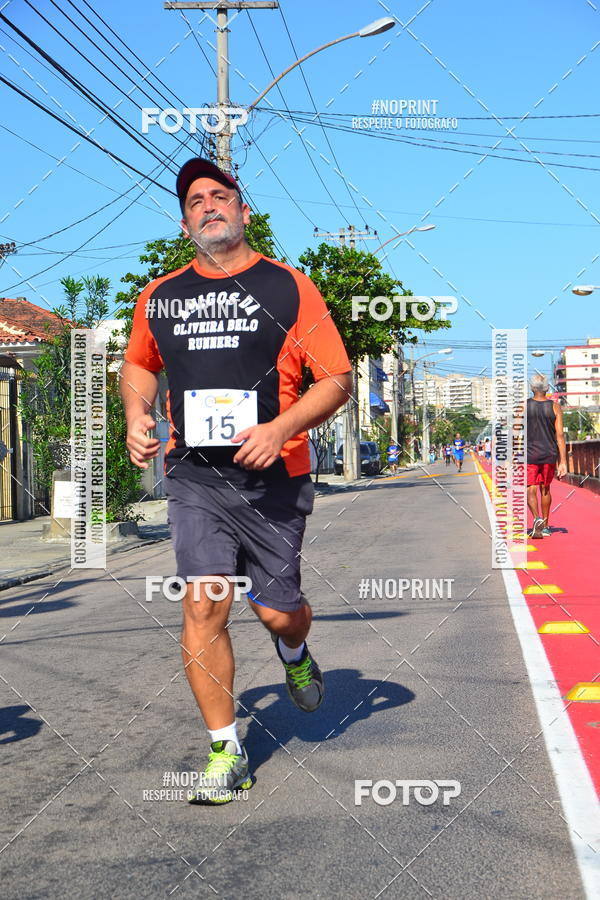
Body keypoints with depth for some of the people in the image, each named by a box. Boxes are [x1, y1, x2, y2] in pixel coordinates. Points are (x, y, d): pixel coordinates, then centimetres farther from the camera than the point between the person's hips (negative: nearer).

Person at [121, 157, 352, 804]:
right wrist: (136, 414, 7)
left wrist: (280, 428, -15)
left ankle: (294, 651, 43)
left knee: (277, 611, 3)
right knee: (203, 606, -9)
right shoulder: (159, 296, 10)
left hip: (272, 476, -2)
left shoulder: (288, 288, 1)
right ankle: (225, 751, 6)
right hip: (193, 476, 2)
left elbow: (338, 380, -1)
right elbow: (137, 364, 28)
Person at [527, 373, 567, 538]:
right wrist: (563, 462, -4)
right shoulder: (555, 407, -2)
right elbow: (560, 436, -5)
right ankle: (545, 526, 24)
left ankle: (537, 518, -27)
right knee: (545, 489, 16)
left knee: (531, 490, -2)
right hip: (549, 455, 2)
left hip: (529, 455, -2)